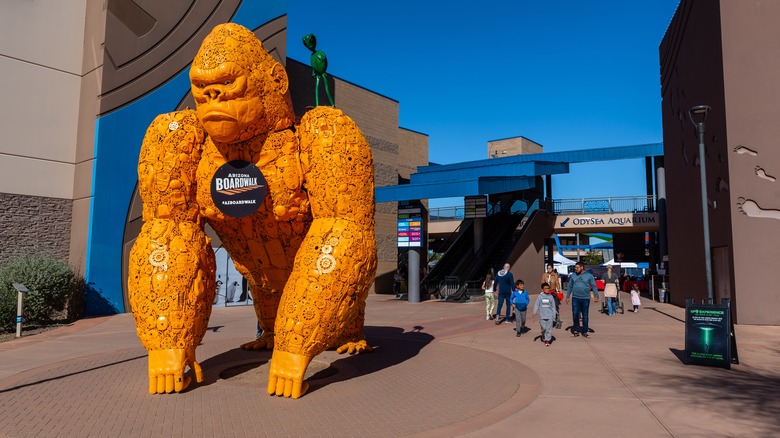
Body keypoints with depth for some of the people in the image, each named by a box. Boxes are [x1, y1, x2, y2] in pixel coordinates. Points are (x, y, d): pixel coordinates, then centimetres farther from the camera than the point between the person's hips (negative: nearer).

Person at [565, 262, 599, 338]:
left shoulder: (589, 275, 0)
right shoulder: (573, 276, 6)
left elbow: (594, 286, -1)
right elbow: (570, 287, 11)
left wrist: (596, 296, -11)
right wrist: (568, 297, 9)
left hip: (585, 298, -1)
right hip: (575, 298, 1)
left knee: (585, 315, 6)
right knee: (575, 314, 0)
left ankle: (585, 331, 16)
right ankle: (576, 330, 14)